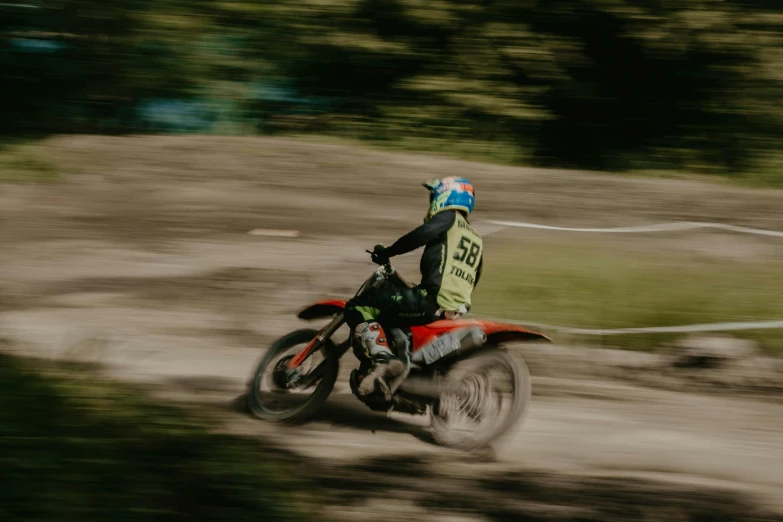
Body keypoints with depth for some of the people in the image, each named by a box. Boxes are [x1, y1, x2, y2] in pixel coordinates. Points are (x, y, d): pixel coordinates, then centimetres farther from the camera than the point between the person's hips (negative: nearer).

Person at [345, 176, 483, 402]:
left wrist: (387, 252, -6)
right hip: (456, 310, 9)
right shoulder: (476, 239, 27)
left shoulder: (449, 217, 3)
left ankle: (383, 360, -29)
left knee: (358, 307, -11)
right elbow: (470, 281, 31)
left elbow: (422, 234, -17)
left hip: (432, 299, -9)